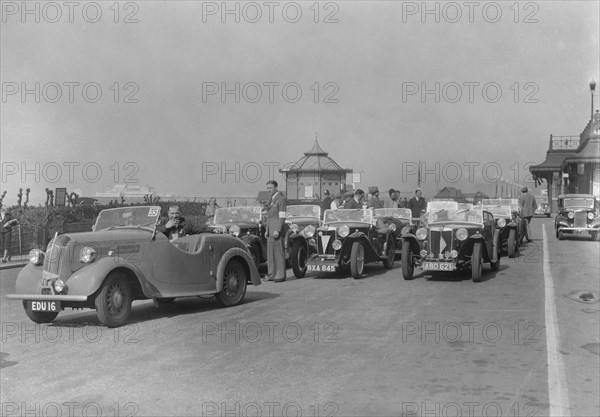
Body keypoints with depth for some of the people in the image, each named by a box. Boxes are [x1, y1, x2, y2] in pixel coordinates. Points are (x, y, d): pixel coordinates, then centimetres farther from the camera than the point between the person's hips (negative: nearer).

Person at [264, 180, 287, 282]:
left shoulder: (281, 199, -8)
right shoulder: (271, 200, 19)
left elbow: (282, 217, -14)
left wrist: (277, 230, -20)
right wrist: (267, 230, 16)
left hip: (277, 230, -9)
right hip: (270, 231, 9)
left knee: (278, 252, -7)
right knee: (270, 253, 9)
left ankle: (280, 276, -4)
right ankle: (272, 275, 14)